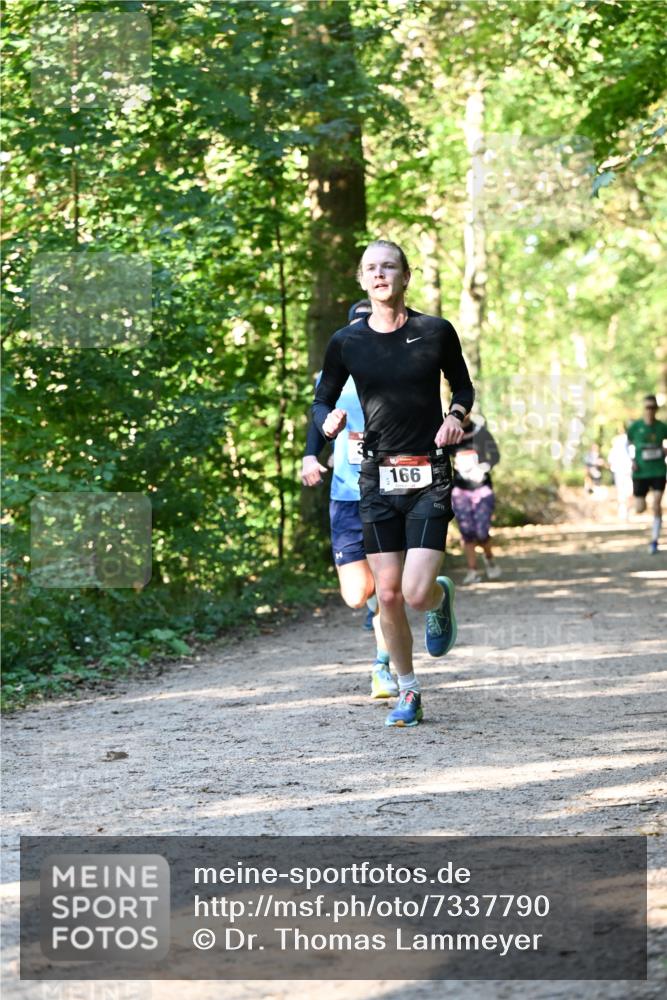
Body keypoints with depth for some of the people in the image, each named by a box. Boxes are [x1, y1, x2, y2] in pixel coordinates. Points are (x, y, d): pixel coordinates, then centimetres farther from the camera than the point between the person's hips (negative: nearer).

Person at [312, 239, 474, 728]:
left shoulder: (435, 331, 0)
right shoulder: (346, 342, 2)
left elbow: (463, 386, 14)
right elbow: (322, 401, 11)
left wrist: (455, 416, -7)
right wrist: (328, 420, -12)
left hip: (430, 476, -2)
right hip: (378, 478, 2)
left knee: (417, 594, -13)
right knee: (388, 594, 0)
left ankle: (442, 595, 26)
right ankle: (409, 692, 18)